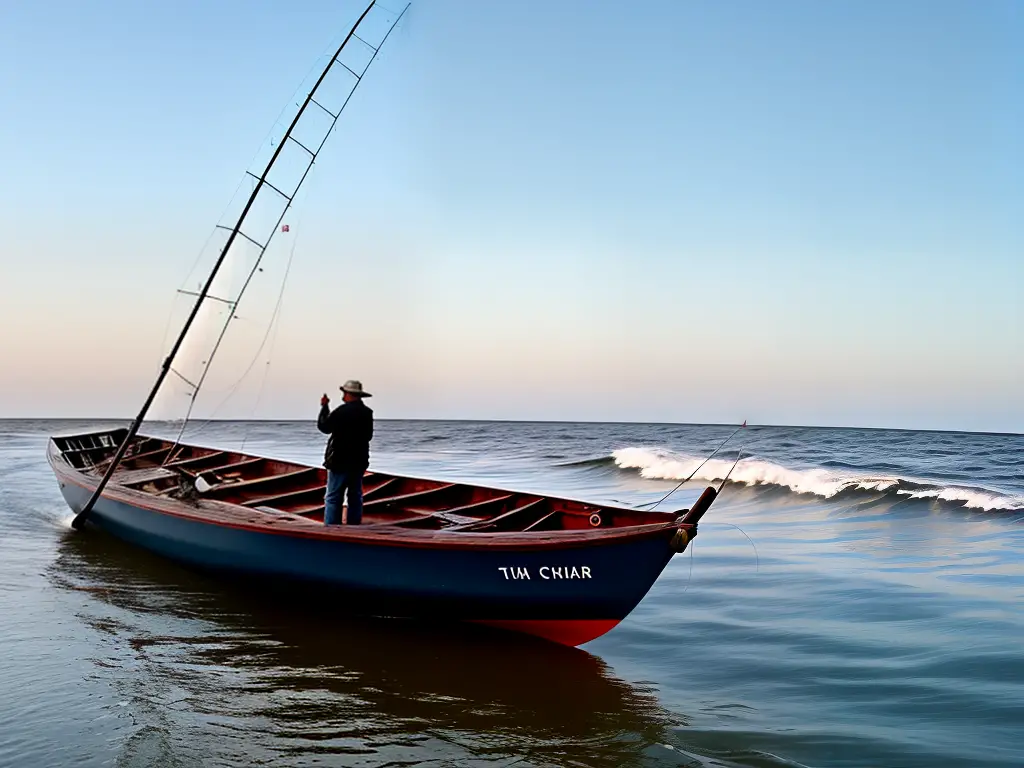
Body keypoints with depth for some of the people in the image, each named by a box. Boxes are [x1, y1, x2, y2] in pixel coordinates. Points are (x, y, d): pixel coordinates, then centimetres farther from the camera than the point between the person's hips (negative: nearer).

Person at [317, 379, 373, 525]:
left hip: (339, 460, -6)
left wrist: (324, 407, 6)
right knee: (355, 496, 13)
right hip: (359, 461, 6)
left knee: (333, 497, -3)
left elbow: (323, 427, -4)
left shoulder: (341, 411, -16)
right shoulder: (367, 413, 4)